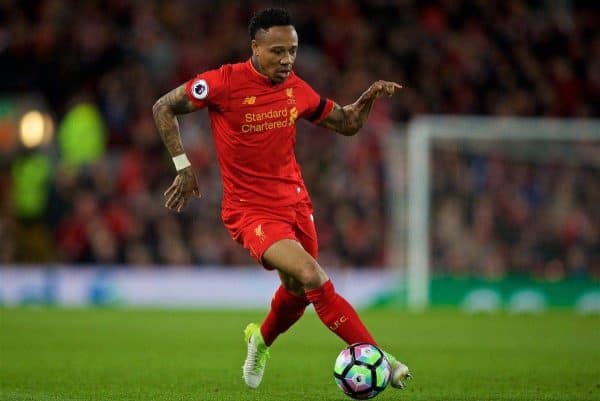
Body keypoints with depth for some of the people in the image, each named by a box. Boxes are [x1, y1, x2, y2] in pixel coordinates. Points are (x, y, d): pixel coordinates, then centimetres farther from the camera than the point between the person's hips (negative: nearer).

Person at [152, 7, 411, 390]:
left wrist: (369, 97, -6)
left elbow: (346, 124, 14)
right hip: (250, 210, -6)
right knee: (313, 277, -25)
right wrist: (183, 167, -7)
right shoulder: (225, 82, -16)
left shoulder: (297, 89, 0)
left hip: (295, 203, 6)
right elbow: (163, 108, -5)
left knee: (298, 291, 17)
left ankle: (261, 339, 51)